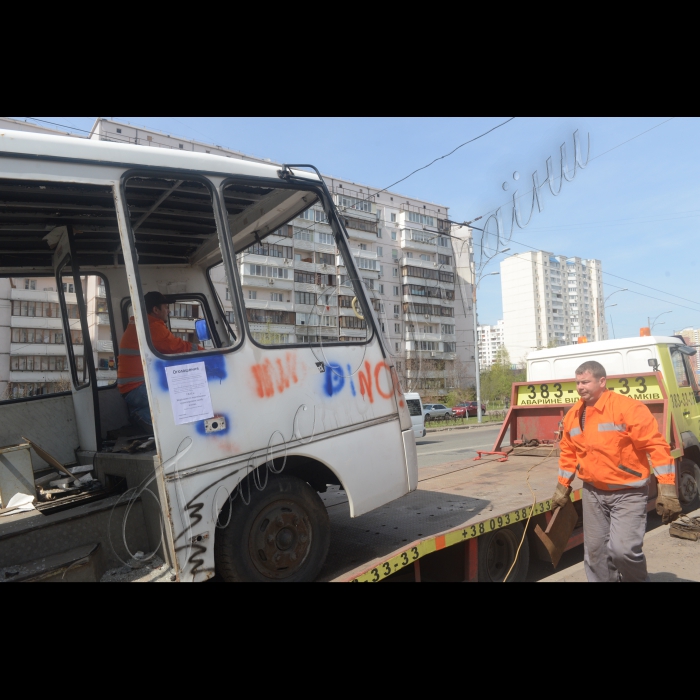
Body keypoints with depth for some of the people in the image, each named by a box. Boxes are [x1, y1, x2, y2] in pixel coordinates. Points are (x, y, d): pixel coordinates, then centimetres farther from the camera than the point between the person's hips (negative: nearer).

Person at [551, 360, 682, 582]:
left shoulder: (627, 407, -16)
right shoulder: (573, 415, 3)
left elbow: (656, 445, -18)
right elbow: (568, 453, 13)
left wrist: (667, 489, -22)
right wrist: (562, 486, 14)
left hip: (628, 492, -6)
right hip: (593, 492, 6)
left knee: (623, 549, -15)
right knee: (595, 551, 11)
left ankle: (637, 578, 16)